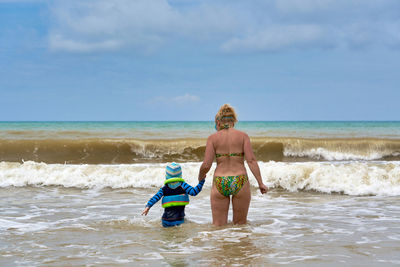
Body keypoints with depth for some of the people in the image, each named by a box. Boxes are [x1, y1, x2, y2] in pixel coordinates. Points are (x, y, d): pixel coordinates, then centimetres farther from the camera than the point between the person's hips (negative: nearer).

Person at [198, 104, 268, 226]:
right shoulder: (243, 136, 4)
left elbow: (206, 165, -4)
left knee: (218, 226, 5)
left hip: (220, 184, 0)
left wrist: (200, 176, 17)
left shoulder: (213, 138, 3)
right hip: (240, 183, 0)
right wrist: (261, 183, -5)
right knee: (240, 224, 13)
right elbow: (251, 160, -6)